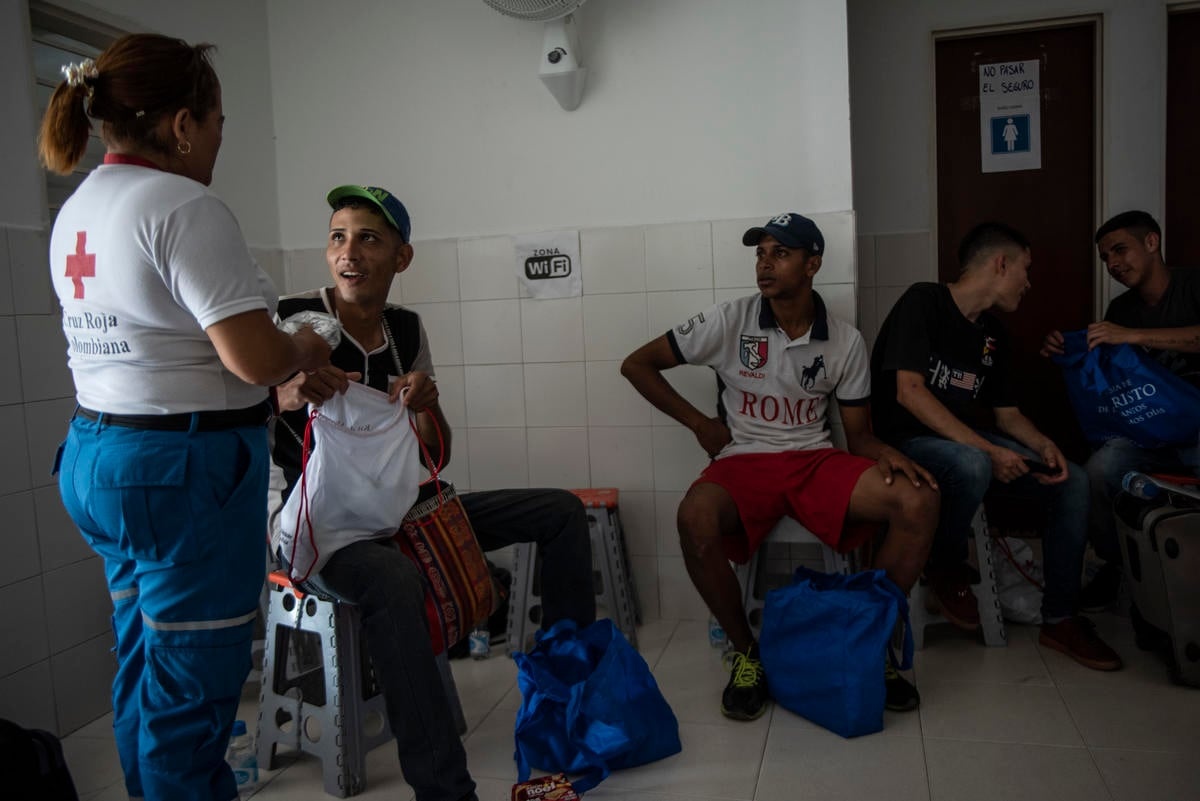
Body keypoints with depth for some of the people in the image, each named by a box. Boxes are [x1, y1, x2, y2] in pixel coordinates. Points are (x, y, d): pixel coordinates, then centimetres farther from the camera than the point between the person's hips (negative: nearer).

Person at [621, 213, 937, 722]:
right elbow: (637, 364, 1)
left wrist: (885, 452, -16)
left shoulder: (845, 342, 3)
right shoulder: (729, 321, -3)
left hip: (816, 460, 2)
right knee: (695, 520, -36)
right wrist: (700, 424, -2)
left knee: (918, 500, -23)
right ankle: (746, 652, -11)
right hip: (744, 462, -2)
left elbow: (858, 434, 8)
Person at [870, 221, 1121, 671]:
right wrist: (987, 449, -26)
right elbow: (909, 392, -22)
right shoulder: (924, 302, -12)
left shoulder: (993, 334, 12)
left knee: (1072, 482, -6)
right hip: (908, 441, -8)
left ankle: (1059, 620, 4)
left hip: (969, 443, 8)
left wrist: (1044, 445, -7)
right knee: (972, 465, -39)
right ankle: (945, 568, -9)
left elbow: (1007, 413, 16)